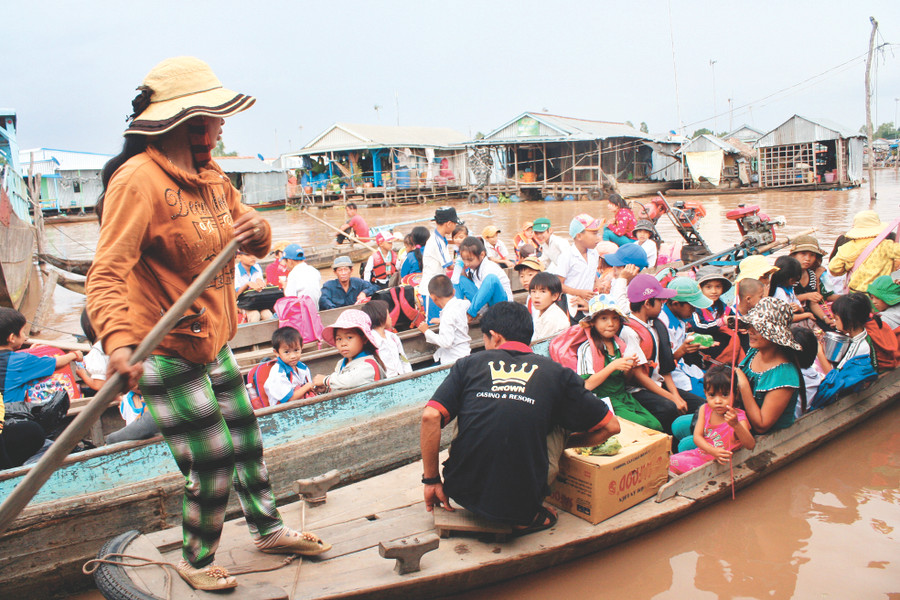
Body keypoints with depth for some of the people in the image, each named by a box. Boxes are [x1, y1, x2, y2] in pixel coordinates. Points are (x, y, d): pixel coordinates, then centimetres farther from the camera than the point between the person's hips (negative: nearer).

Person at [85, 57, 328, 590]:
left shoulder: (209, 175, 9)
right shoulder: (139, 179, -20)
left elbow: (250, 238, 16)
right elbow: (108, 272, -26)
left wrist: (257, 229, -10)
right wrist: (117, 341, -43)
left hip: (213, 342, 9)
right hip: (166, 352, -8)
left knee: (246, 440, 20)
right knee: (212, 463, 1)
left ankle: (269, 529, 41)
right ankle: (196, 561, 28)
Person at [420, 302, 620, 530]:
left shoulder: (468, 364, 5)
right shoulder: (555, 373, 4)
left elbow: (430, 416, -7)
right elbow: (610, 426, 10)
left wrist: (431, 481, 4)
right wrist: (563, 442, 25)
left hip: (463, 493, 2)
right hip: (521, 502, -1)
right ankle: (526, 517, 13)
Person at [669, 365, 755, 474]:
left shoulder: (739, 417, -17)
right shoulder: (704, 409, -3)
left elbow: (751, 446, -28)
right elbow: (697, 436, -5)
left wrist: (736, 425, -45)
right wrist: (713, 451, -25)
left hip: (722, 463, -5)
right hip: (702, 454, 5)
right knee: (673, 461, -10)